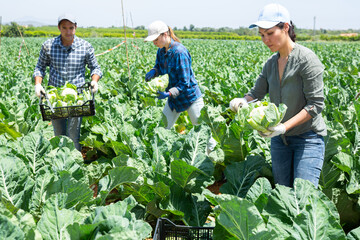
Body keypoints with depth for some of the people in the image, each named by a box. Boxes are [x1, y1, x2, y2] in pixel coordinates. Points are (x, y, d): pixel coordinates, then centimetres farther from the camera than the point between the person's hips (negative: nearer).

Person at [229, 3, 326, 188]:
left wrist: (285, 126, -27)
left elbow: (316, 104, -18)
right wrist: (243, 100, -14)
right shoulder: (271, 63, 6)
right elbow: (257, 93, 9)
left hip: (308, 138, -6)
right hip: (279, 138, 6)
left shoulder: (306, 59, -15)